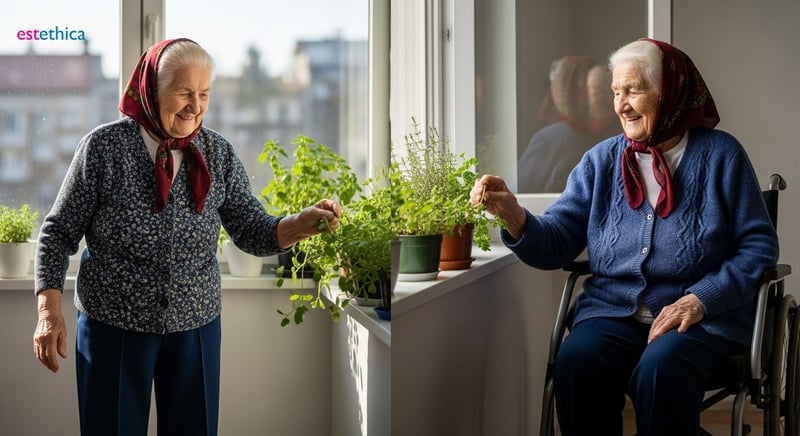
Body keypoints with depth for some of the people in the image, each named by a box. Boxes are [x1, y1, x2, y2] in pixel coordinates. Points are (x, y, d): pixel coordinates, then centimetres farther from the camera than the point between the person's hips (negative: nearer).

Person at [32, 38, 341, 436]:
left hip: (196, 328, 3)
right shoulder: (105, 146, -8)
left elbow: (253, 232, -2)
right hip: (113, 328, -2)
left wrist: (302, 224, -21)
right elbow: (59, 233, -4)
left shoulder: (217, 153, 0)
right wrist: (49, 309, -12)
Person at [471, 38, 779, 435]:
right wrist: (513, 214, -18)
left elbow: (759, 245, 0)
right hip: (613, 310, 3)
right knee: (575, 362, -29)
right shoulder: (601, 160, 11)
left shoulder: (719, 154, 3)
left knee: (660, 368, -34)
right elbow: (557, 243, 3)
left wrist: (700, 299, -13)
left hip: (702, 318, -2)